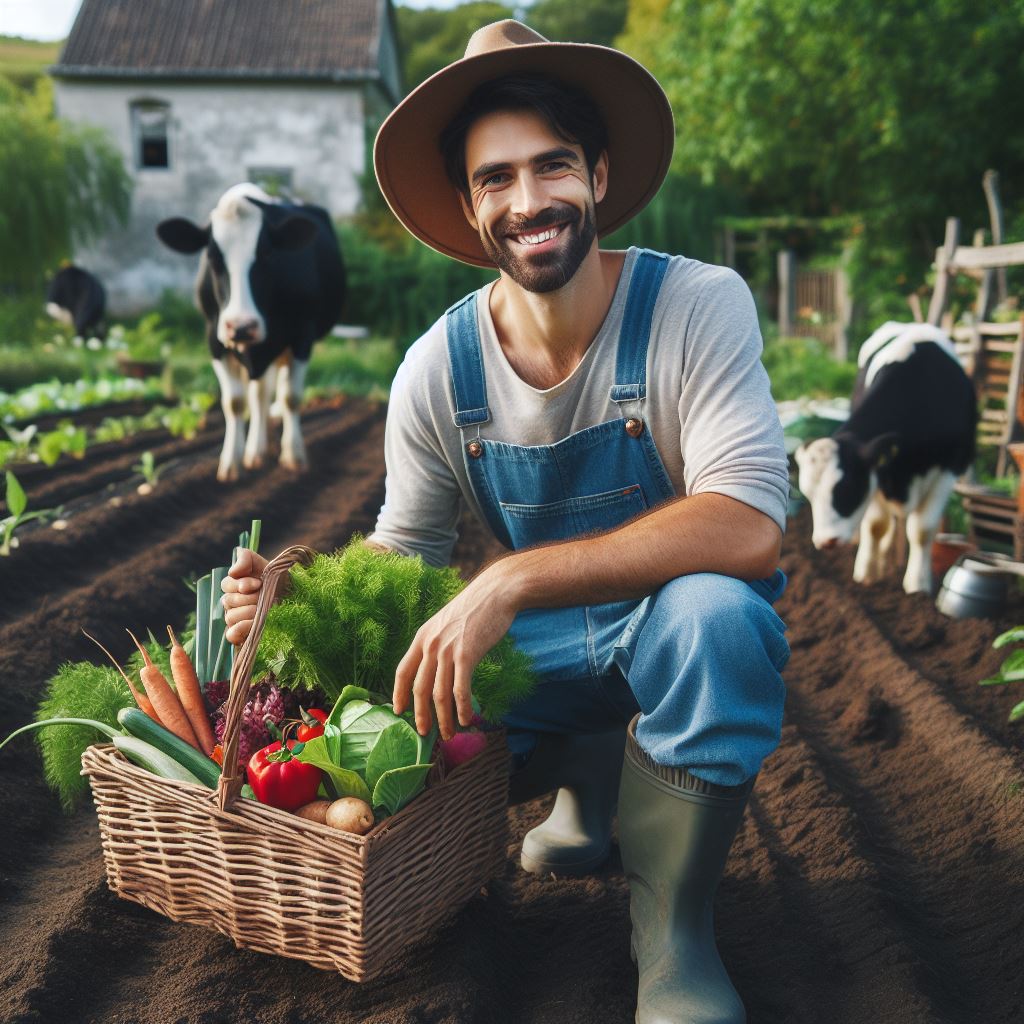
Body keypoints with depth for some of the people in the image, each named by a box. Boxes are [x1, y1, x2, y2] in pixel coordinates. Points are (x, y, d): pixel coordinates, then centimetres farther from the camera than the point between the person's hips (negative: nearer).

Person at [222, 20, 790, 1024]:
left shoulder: (697, 305, -19)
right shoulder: (437, 368, -8)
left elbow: (746, 526, -31)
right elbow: (402, 557, 0)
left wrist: (513, 579, -39)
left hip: (677, 625, -3)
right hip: (545, 645, 4)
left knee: (710, 610, -37)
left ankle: (671, 923, -12)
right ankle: (593, 774, 12)